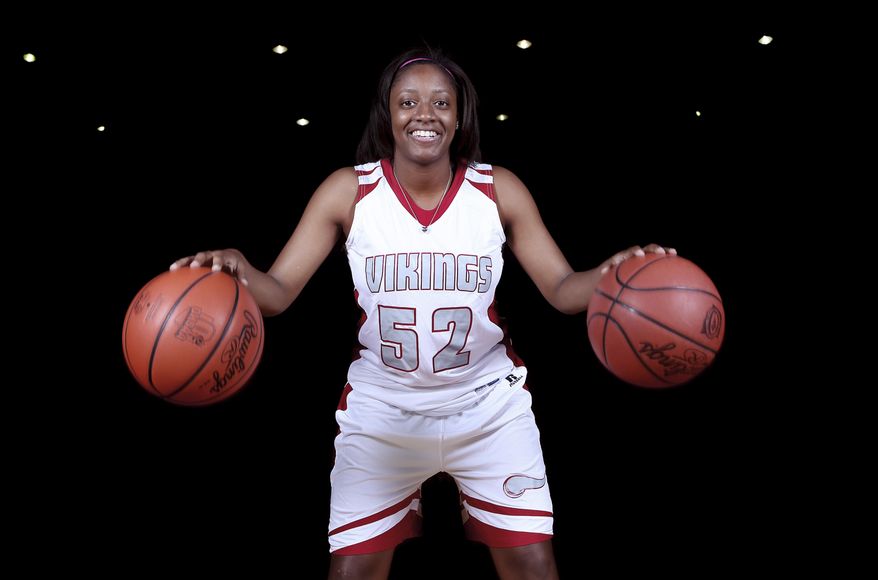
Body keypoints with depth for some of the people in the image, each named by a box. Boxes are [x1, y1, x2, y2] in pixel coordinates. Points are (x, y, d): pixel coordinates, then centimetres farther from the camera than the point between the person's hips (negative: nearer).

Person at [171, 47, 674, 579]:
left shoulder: (499, 190, -6)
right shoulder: (348, 191, -8)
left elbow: (562, 288, -6)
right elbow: (278, 291, -10)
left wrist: (610, 274, -27)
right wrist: (237, 269, -32)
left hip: (489, 404, 1)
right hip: (381, 406, 0)